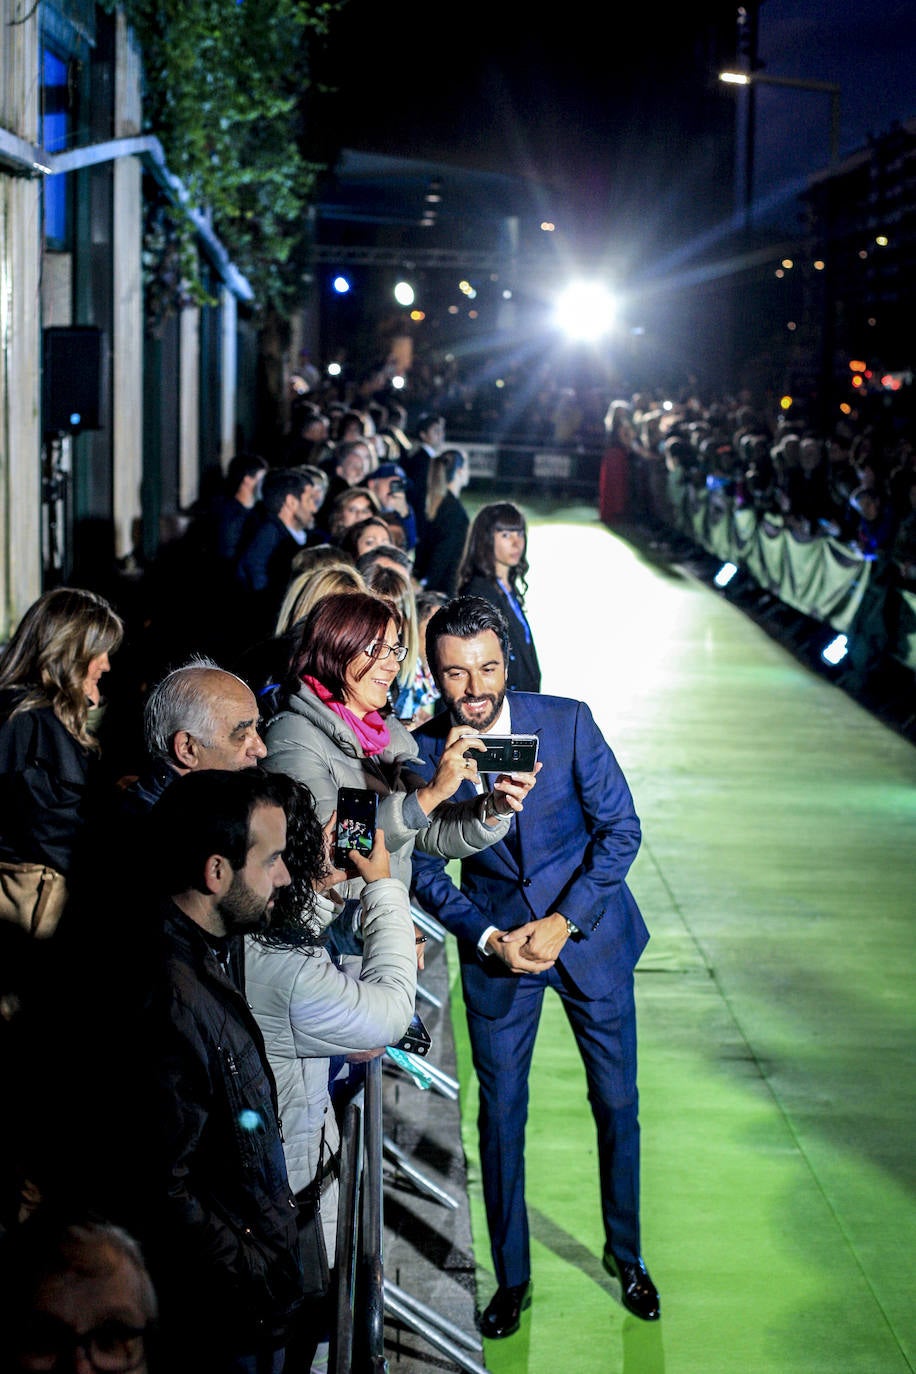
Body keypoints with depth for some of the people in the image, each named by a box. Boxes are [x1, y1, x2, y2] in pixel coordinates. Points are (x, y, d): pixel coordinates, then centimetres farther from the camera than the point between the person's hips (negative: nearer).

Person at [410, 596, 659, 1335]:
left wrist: (564, 922, -17)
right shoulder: (422, 753, -14)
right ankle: (512, 1277, 25)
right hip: (496, 943, 0)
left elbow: (621, 829, -9)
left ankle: (625, 1254, 33)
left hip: (589, 933, 0)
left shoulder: (568, 721, -15)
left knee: (618, 1104, 11)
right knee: (501, 1115, 7)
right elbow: (425, 869, -4)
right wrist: (489, 936, -16)